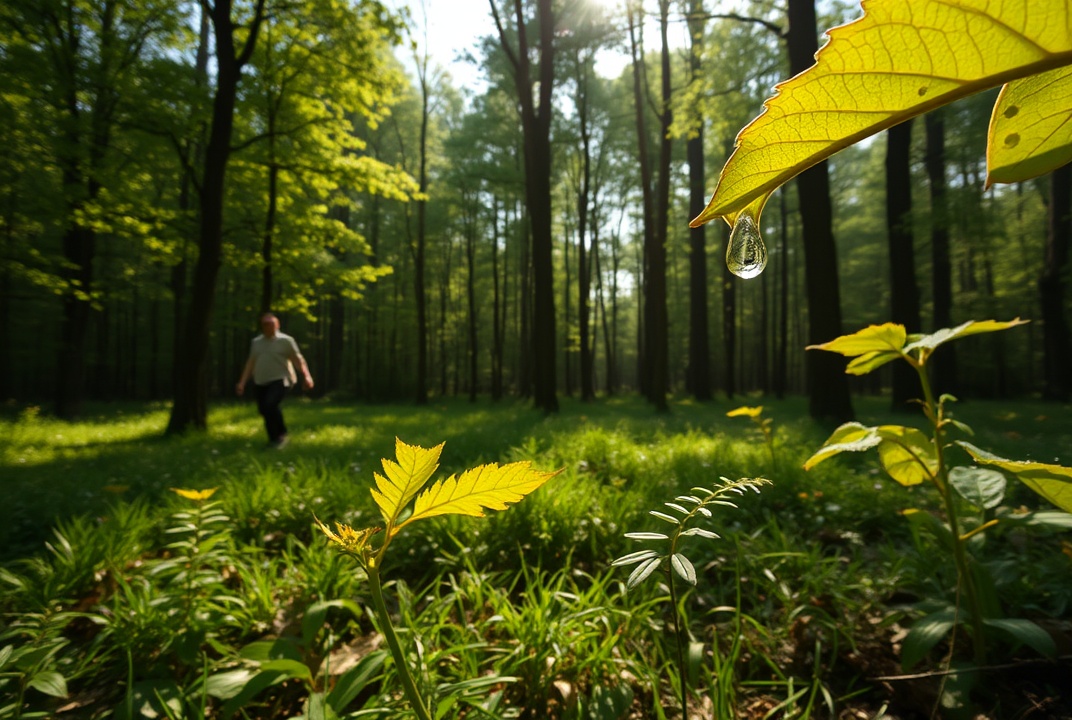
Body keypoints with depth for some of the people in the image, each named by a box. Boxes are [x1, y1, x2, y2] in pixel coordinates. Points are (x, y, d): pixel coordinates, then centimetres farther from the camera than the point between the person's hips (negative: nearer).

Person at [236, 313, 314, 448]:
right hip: (261, 382, 6)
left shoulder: (286, 340, -3)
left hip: (280, 380, -6)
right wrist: (242, 382, 12)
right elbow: (250, 363, 17)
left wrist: (306, 376, -18)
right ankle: (274, 439, 27)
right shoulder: (256, 342, 12)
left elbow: (298, 359, -6)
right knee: (264, 410, 8)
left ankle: (281, 435, -6)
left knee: (270, 405, -24)